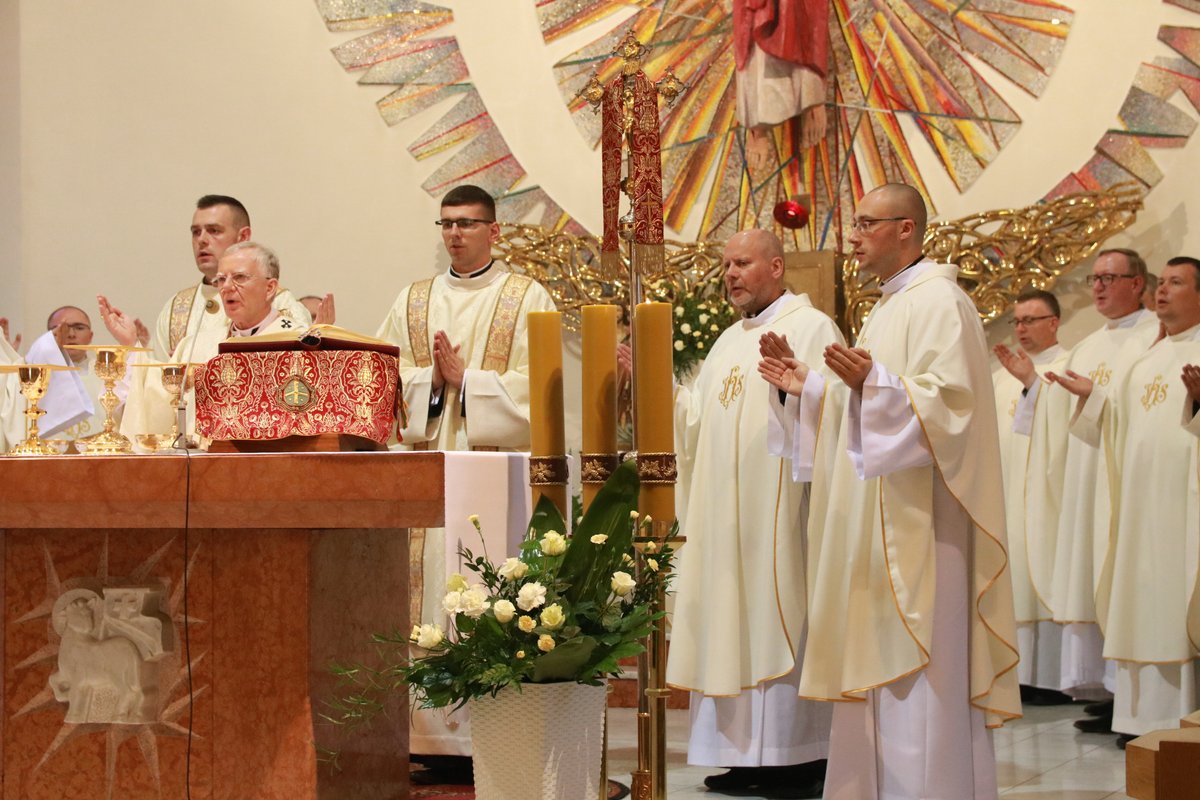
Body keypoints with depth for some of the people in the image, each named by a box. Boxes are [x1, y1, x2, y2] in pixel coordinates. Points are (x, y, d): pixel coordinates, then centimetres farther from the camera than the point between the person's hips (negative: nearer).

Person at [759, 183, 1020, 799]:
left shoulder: (939, 302, -11)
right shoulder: (889, 307, 20)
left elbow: (949, 403, -22)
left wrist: (873, 382, -34)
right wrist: (806, 385, 14)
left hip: (918, 523, -10)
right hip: (876, 525, 10)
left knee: (916, 674, -8)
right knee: (877, 667, 11)